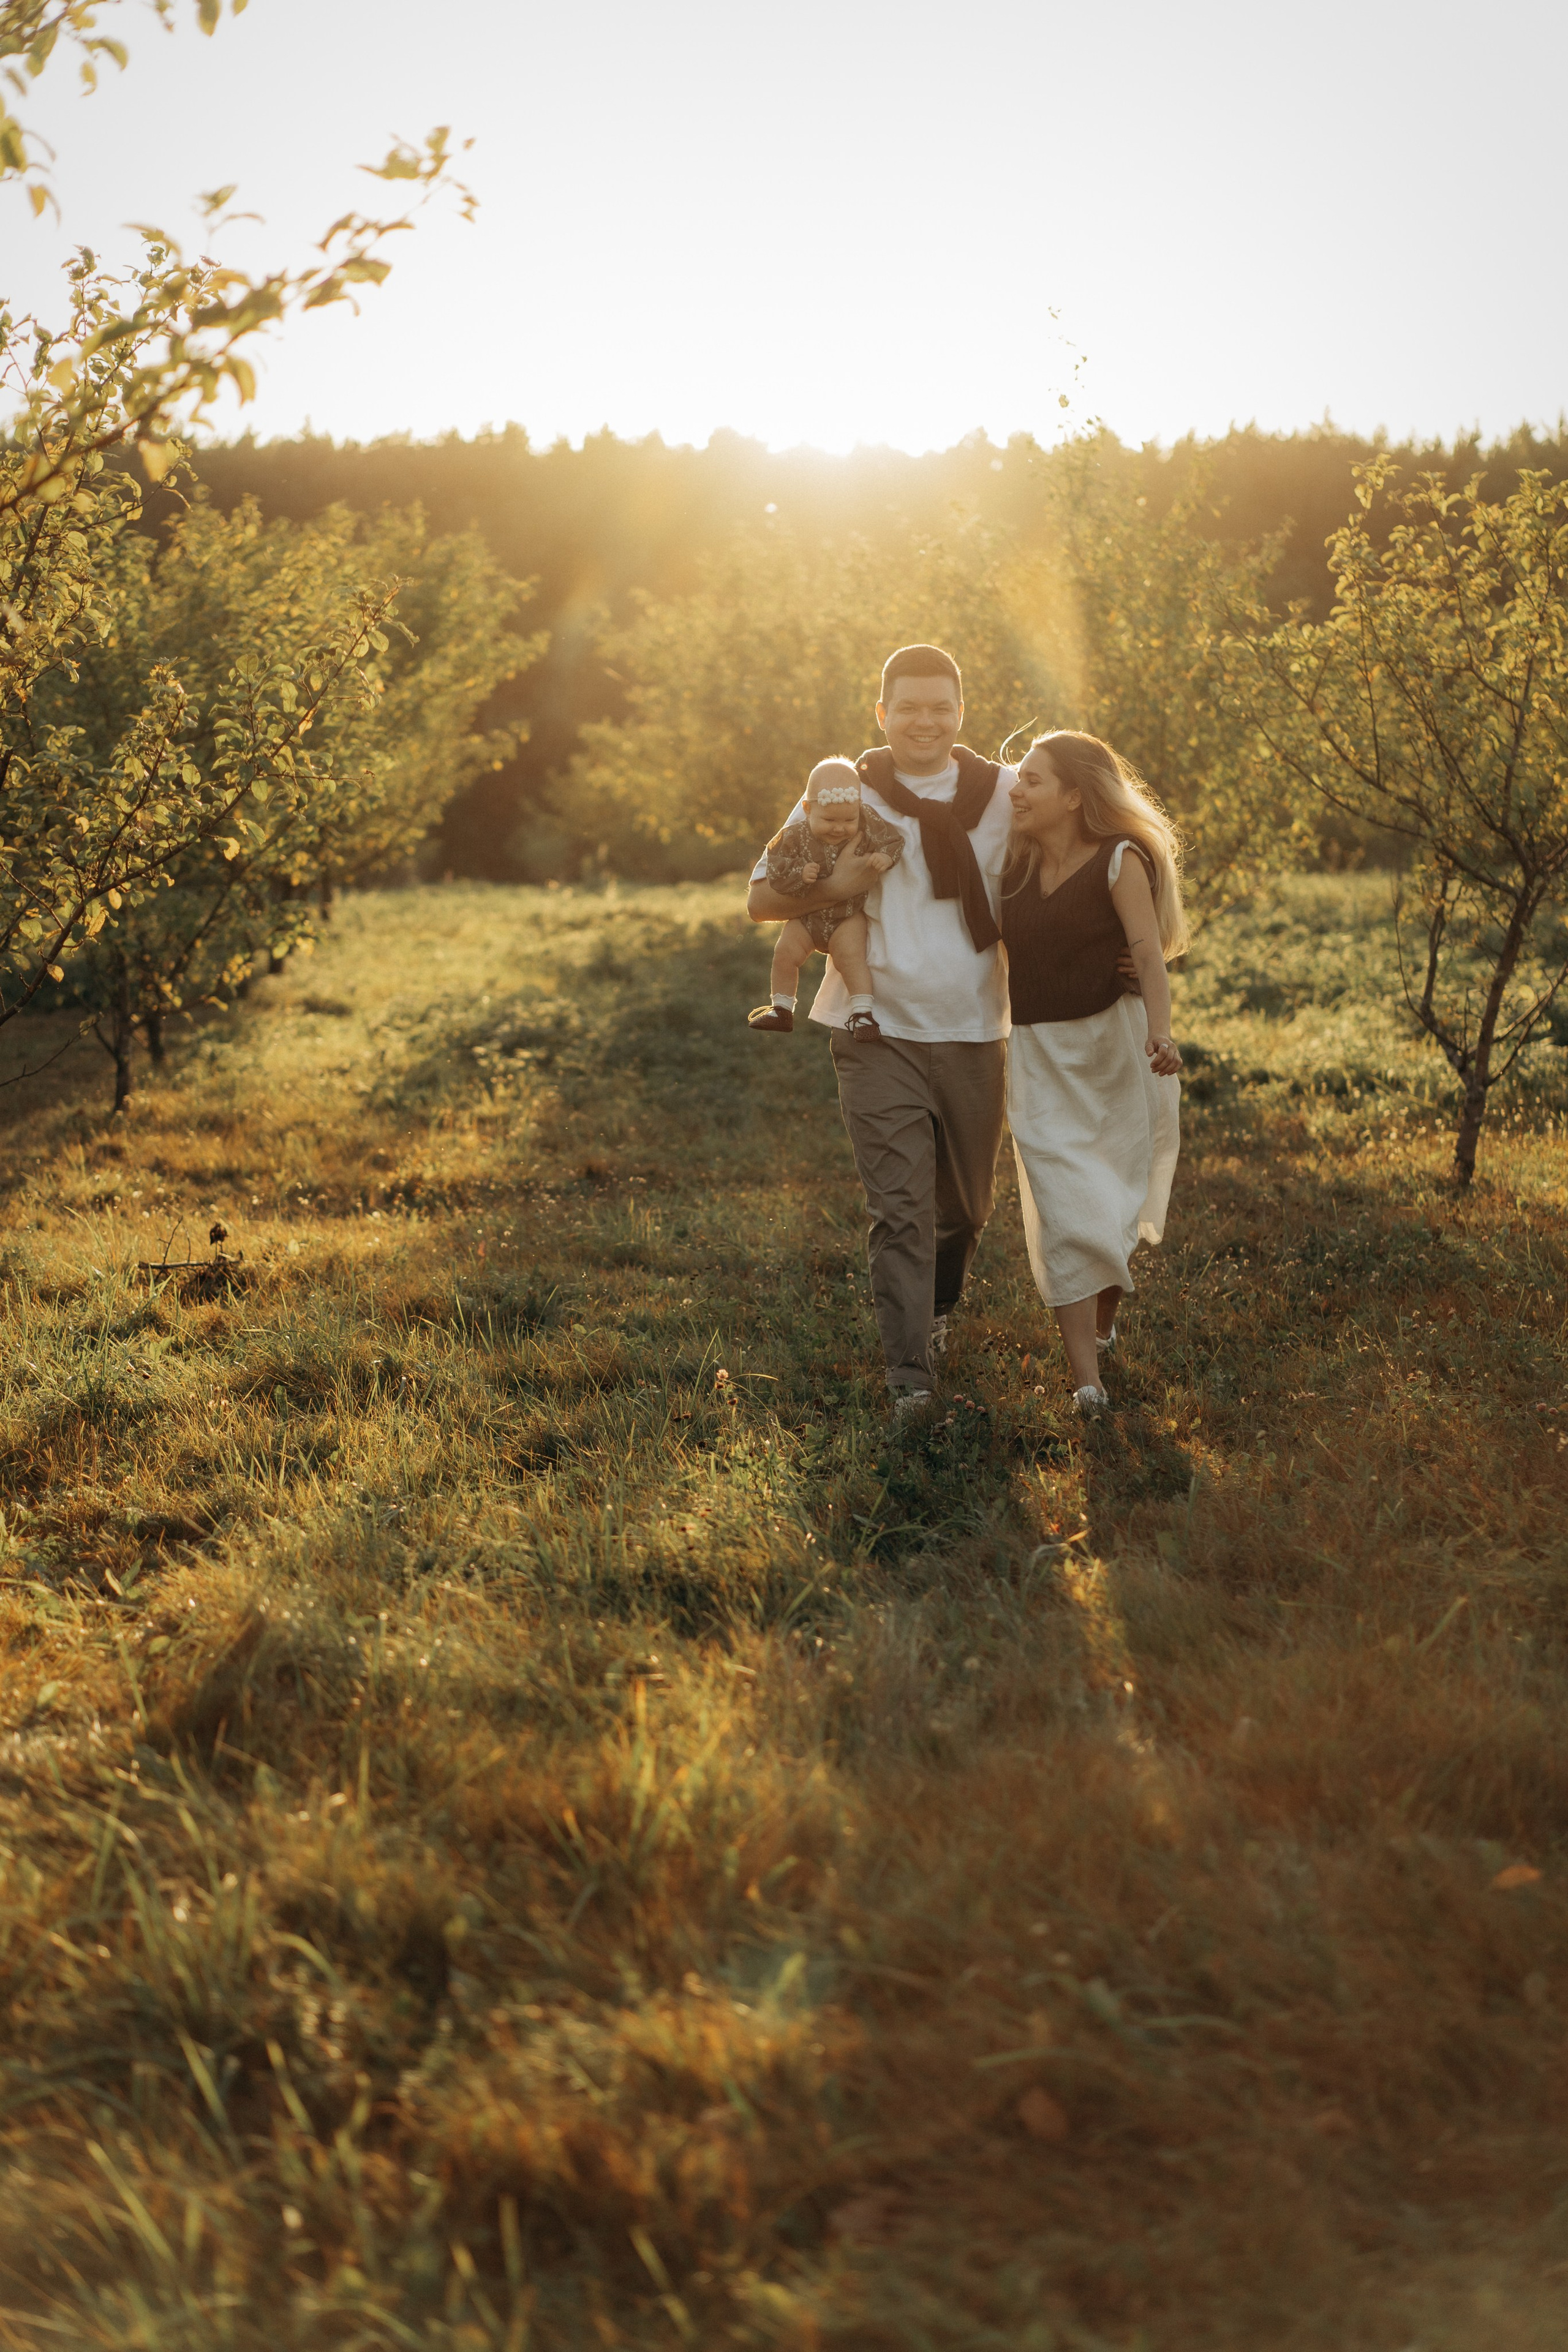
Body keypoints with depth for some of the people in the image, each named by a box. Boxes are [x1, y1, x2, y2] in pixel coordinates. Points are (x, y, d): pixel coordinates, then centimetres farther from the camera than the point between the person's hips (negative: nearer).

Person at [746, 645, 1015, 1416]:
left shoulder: (1003, 795, 3)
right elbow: (761, 900, 1)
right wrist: (834, 886, -17)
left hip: (973, 1033, 3)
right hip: (879, 1033, -2)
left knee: (966, 1204, 17)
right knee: (900, 1207, -10)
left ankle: (936, 1311, 45)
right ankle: (909, 1376, -7)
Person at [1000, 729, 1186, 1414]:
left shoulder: (1120, 861, -7)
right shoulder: (1014, 863, 7)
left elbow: (1149, 954, -18)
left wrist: (1160, 1030, -34)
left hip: (1114, 1047, -2)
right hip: (1039, 1056, 3)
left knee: (1113, 1207, 7)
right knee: (1062, 1211, -7)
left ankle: (1102, 1325, 36)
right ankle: (1087, 1380, -7)